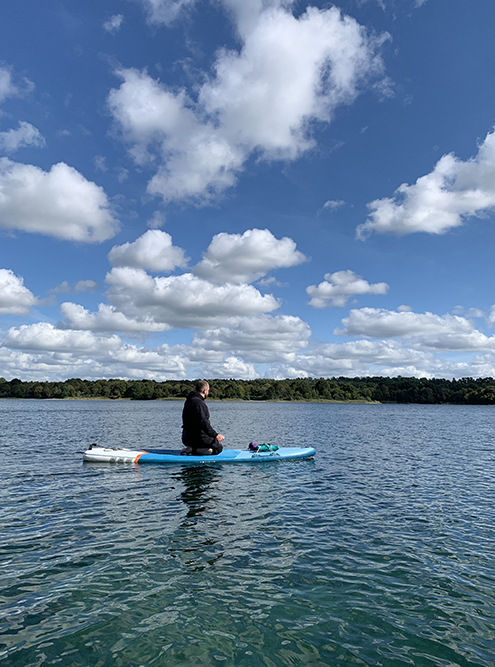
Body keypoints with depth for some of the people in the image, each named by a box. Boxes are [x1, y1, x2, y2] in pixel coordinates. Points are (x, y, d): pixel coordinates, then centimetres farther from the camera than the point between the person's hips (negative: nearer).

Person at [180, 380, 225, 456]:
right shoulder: (199, 403, -19)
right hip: (198, 437, -10)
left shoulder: (189, 400, 14)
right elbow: (203, 422, -28)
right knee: (219, 447, -1)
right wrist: (215, 435, -28)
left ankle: (191, 449, 5)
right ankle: (194, 452, -15)